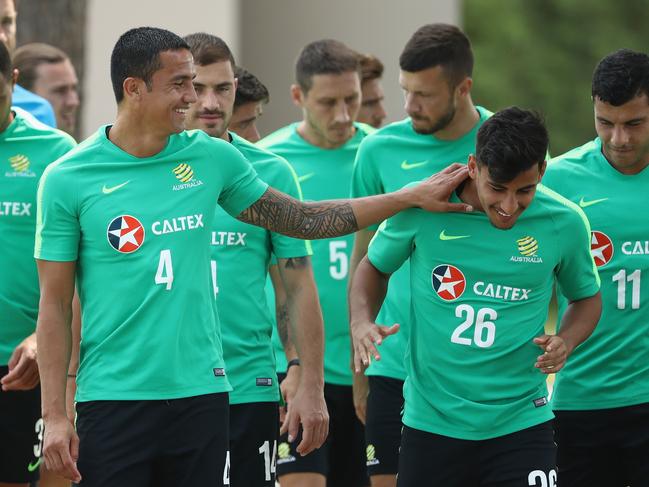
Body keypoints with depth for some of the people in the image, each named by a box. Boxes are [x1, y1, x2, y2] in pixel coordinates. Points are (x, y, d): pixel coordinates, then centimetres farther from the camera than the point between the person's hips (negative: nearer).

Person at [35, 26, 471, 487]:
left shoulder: (212, 158, 6)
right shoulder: (67, 179, -4)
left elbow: (305, 219, 16)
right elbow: (55, 305, -2)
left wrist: (414, 197, 14)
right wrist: (54, 414, -7)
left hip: (202, 394, 3)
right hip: (112, 399, -3)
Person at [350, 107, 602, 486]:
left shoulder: (565, 223, -5)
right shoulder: (422, 206, -8)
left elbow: (587, 298, 13)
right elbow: (375, 267, 10)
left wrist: (565, 342, -8)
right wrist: (362, 323, -9)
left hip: (521, 425, 0)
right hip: (430, 422, 0)